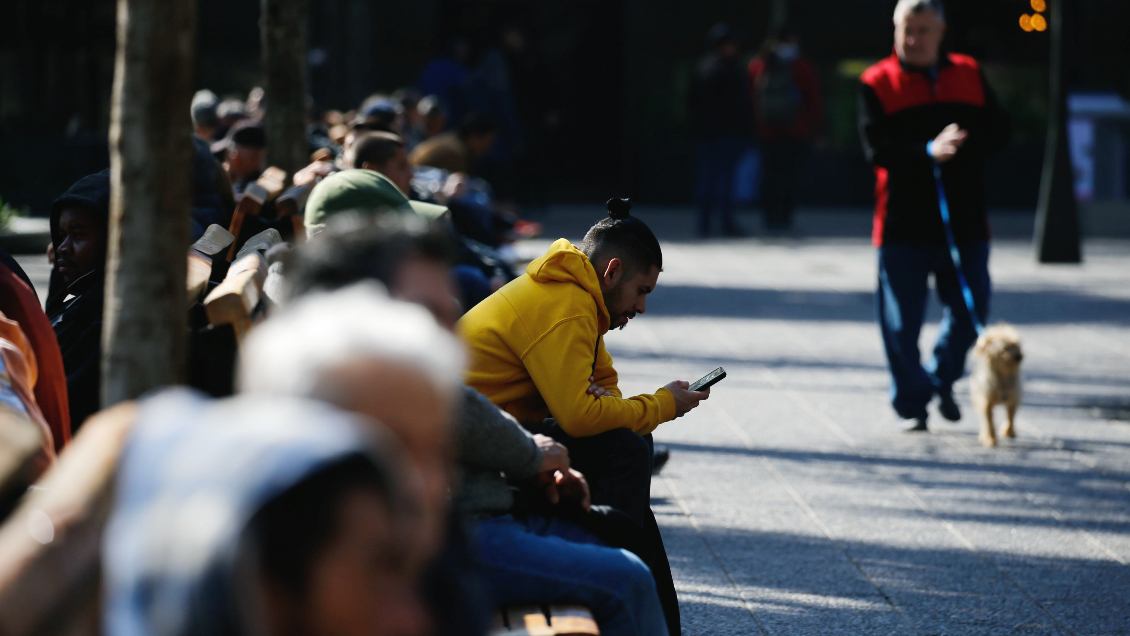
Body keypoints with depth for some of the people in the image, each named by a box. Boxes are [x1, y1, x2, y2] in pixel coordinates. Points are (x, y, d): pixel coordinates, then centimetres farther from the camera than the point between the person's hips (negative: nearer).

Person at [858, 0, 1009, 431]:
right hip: (903, 223, -3)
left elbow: (998, 130, 5)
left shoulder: (968, 75, 10)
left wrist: (961, 142, -15)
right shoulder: (878, 83, 0)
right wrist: (927, 152, -28)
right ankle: (912, 403, 15)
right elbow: (876, 149, -12)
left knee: (970, 311, 6)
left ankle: (941, 380, 30)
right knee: (902, 322, 1)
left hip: (965, 221, 3)